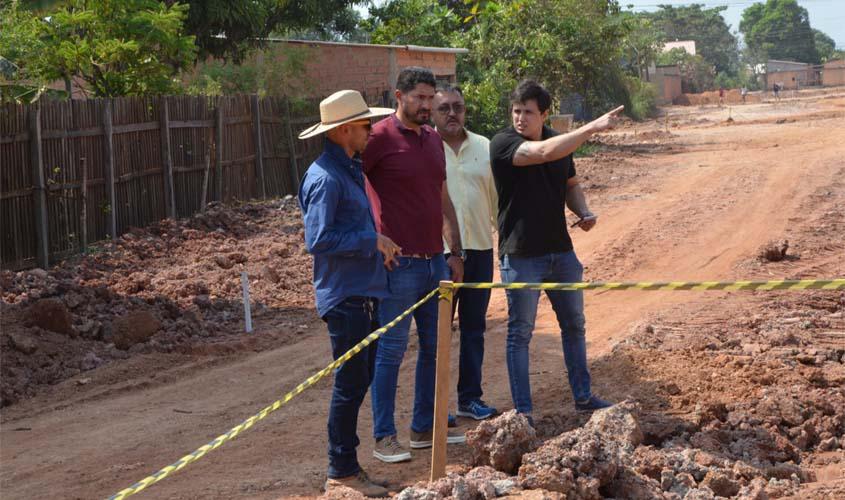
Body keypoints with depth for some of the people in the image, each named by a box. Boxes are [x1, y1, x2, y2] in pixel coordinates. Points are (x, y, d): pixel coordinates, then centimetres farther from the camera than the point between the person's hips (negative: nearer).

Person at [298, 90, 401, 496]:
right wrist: (372, 242, -17)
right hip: (345, 295, -10)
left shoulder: (351, 170, 15)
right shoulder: (325, 177, -17)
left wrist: (379, 244, 8)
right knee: (351, 384, -3)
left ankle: (345, 465, 24)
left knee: (361, 379, 14)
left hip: (363, 292, 10)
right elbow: (318, 240, -23)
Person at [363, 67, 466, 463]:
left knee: (433, 348, 13)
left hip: (436, 262, 8)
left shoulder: (433, 140, 13)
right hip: (400, 264, -7)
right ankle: (384, 438, 7)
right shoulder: (379, 137, -10)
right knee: (391, 351, -1)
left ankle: (425, 428, 24)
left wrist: (455, 253, 16)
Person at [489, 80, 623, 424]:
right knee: (520, 332, 1)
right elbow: (544, 153, -33)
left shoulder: (560, 141, 6)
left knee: (574, 324, 16)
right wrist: (593, 127, -33)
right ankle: (522, 411, 9)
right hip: (521, 254, -6)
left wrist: (583, 211, -1)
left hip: (560, 250, 6)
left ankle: (583, 396, 31)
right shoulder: (503, 144, -15)